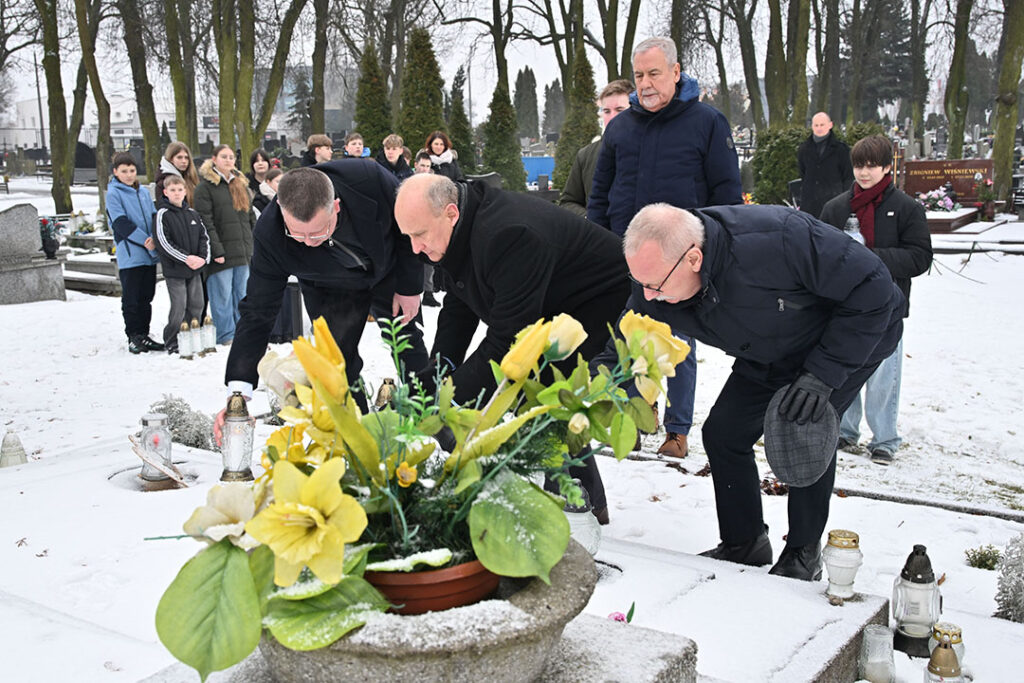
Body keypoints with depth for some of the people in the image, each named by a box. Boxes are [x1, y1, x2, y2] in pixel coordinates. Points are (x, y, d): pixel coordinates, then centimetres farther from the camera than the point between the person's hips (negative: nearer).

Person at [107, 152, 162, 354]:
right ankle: (133, 337, 8)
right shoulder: (113, 193, -4)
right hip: (129, 256, -6)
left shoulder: (143, 192, 14)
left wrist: (155, 240, -8)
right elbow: (121, 223, -12)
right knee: (131, 299, 1)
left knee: (146, 297, 11)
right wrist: (145, 240, -18)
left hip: (149, 254, 6)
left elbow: (154, 217, 11)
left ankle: (144, 335, 20)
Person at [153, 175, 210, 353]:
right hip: (174, 270, -5)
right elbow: (163, 243, -14)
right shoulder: (162, 214, -7)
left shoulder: (192, 213, 10)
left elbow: (204, 236, 12)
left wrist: (203, 257, -6)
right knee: (179, 307, -6)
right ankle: (172, 343, 6)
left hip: (195, 268, 6)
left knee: (196, 305, 9)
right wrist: (186, 258, -18)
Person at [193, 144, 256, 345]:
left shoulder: (241, 184, 16)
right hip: (221, 251, -6)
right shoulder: (206, 186, -5)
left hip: (242, 251, 6)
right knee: (223, 295, -2)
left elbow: (251, 217, 20)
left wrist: (254, 245, 12)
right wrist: (216, 250, -17)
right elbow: (205, 221, -11)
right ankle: (226, 336, 5)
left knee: (242, 293, 10)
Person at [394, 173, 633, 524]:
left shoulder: (509, 236, -37)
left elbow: (506, 340, -36)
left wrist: (449, 399, -33)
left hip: (600, 308, -9)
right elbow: (457, 312, 3)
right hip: (548, 315, 9)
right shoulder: (457, 234, -6)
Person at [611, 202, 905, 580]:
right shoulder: (652, 292, -24)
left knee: (805, 432, -20)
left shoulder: (778, 239, -43)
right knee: (722, 433, -2)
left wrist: (822, 375, -32)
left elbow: (872, 287, -32)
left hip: (855, 335, -6)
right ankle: (744, 544, 19)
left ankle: (804, 552, 3)